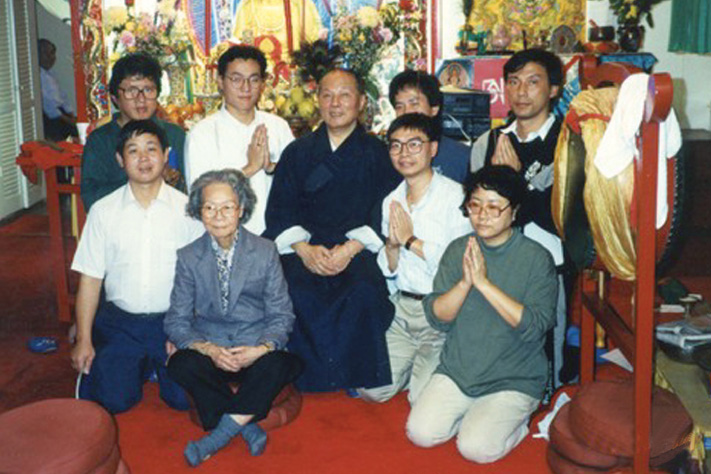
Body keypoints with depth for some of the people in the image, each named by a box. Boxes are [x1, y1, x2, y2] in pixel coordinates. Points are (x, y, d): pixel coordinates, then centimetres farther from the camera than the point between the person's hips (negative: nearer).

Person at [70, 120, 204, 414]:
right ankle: (140, 366, 20)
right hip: (119, 321, 1)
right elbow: (90, 279, 3)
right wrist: (83, 341, 0)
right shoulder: (103, 211, 0)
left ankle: (158, 364, 19)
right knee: (113, 399, -13)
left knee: (184, 397, -14)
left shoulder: (187, 209, -3)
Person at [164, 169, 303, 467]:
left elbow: (281, 315, 1)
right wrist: (209, 350, -19)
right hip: (210, 350, 1)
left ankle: (222, 432, -22)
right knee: (180, 364, -30)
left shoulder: (265, 252, 1)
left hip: (256, 352, -1)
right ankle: (247, 426, -22)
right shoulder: (188, 258, 3)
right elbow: (177, 321, 1)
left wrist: (260, 349, -20)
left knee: (277, 364, -33)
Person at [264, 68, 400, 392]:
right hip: (303, 247, 1)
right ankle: (309, 378, -11)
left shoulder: (377, 153, 11)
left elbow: (383, 213, 1)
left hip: (358, 249, -1)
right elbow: (279, 210, 8)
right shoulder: (298, 152, 17)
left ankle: (357, 378, -11)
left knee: (365, 293, -32)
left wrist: (350, 249, -14)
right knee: (295, 293, -30)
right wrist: (305, 249, -10)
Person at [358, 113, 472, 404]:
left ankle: (432, 365, 17)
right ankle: (414, 363, 24)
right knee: (370, 390, 0)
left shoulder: (455, 196, -9)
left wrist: (410, 240, -13)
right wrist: (392, 246, -10)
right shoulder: (392, 201, 10)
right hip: (402, 307, 6)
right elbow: (388, 272, 12)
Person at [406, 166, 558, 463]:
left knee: (476, 448, -20)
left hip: (514, 379, -4)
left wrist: (484, 282, -24)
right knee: (420, 433, -13)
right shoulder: (458, 250, 2)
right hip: (457, 369, 4)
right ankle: (475, 414, 14)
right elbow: (436, 317, -3)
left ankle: (515, 420, 10)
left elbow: (534, 327, -21)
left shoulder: (536, 258, -10)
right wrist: (464, 282, -21)